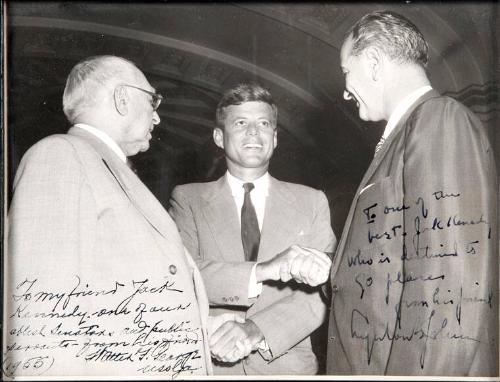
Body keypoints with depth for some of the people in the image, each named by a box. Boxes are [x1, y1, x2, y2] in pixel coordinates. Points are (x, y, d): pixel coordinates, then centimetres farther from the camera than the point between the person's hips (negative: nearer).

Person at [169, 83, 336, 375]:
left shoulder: (311, 202, 2)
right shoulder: (188, 199, -1)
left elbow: (324, 290, -7)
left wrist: (257, 330, -22)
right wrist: (263, 271, -30)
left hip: (286, 363, 1)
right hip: (209, 363, -1)